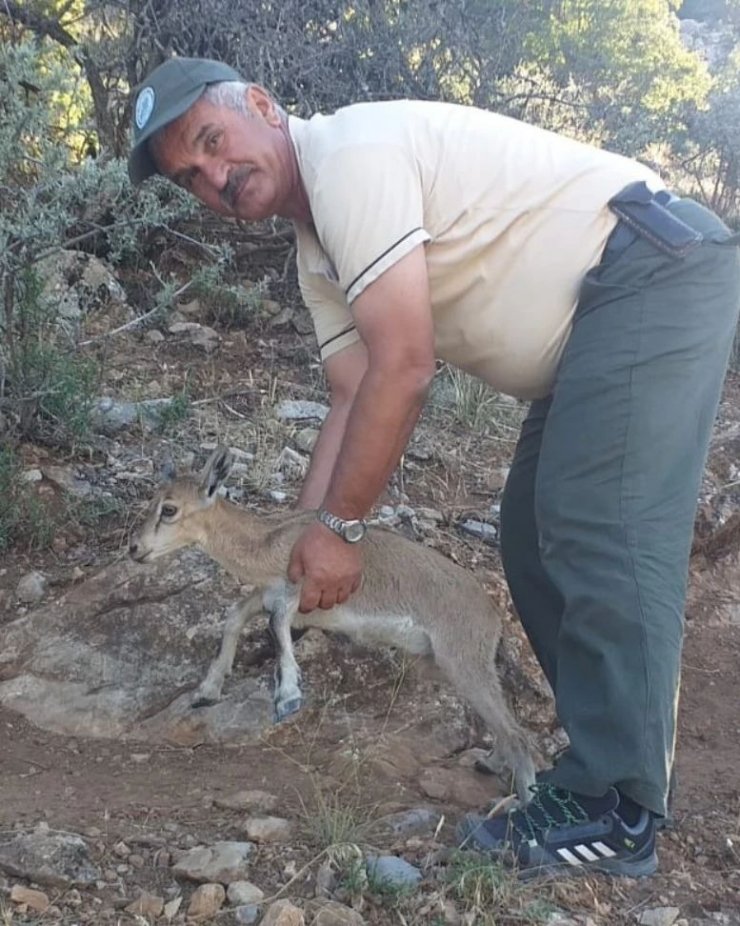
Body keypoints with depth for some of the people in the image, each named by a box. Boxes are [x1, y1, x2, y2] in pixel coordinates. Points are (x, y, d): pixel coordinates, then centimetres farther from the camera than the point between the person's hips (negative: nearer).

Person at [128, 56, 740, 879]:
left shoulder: (351, 153, -17)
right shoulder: (319, 256, 13)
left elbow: (403, 369, -22)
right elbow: (354, 400, 9)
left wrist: (339, 527, -15)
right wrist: (297, 544, 2)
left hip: (655, 263, -10)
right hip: (593, 323, 10)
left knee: (602, 531, -16)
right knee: (535, 539, 9)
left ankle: (610, 816, -10)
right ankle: (612, 756, 17)